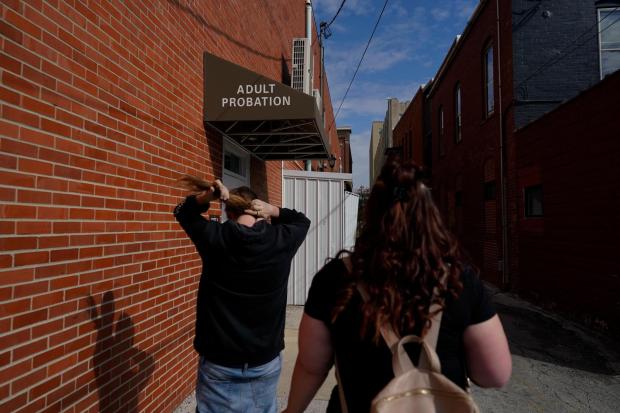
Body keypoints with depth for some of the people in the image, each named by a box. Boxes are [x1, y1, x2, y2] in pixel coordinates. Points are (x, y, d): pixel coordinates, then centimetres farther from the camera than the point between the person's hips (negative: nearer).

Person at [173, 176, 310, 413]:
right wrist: (273, 210, -3)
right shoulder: (281, 241, -10)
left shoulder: (214, 238, -11)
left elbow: (182, 212, 8)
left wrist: (205, 197, -10)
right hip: (266, 361, 1)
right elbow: (302, 221, 13)